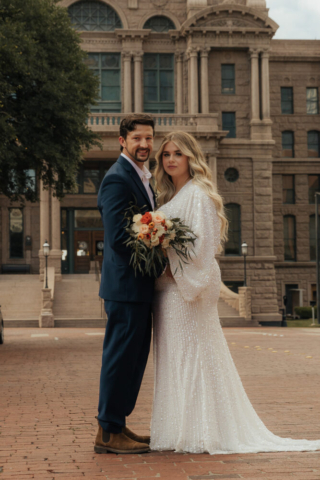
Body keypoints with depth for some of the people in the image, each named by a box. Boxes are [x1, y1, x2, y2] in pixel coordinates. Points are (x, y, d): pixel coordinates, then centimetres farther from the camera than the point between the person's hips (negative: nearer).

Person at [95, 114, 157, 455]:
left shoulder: (141, 177, 18)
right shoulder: (117, 179, -14)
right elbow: (118, 237, -21)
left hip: (139, 286, 10)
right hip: (126, 285, -10)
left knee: (135, 355, 14)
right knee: (121, 356, -3)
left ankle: (117, 425, 24)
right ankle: (108, 433, 6)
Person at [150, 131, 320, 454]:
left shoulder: (198, 194, -9)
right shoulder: (170, 197, 19)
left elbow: (201, 243, -17)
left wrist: (174, 270, -18)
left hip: (187, 285, -9)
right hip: (167, 288, 9)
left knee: (191, 355, -6)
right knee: (175, 357, 10)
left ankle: (199, 432, 0)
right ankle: (179, 429, 17)